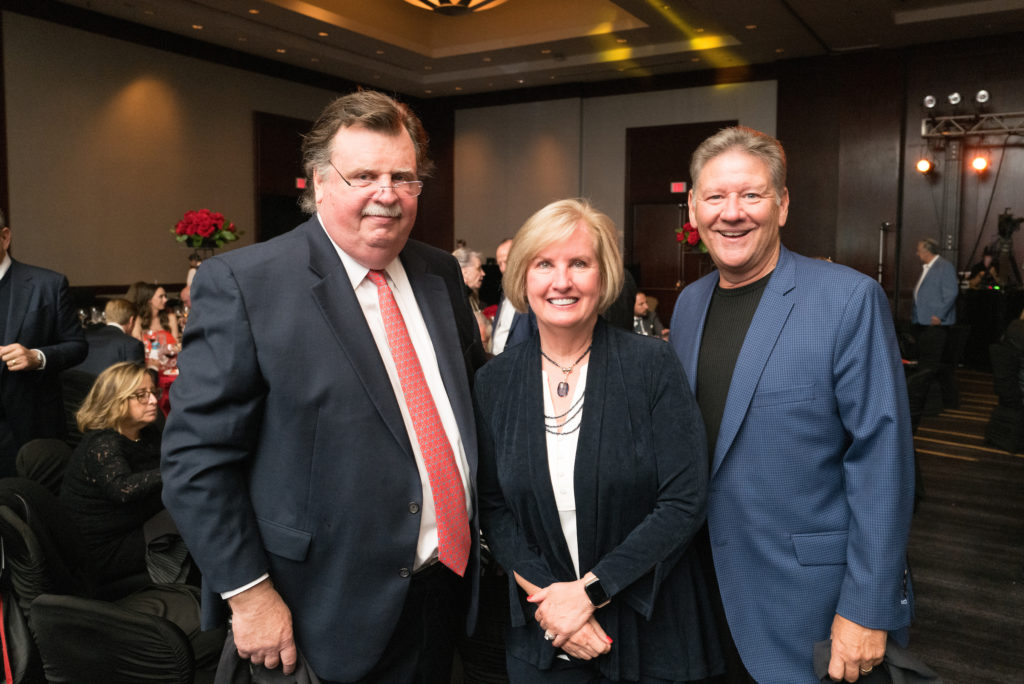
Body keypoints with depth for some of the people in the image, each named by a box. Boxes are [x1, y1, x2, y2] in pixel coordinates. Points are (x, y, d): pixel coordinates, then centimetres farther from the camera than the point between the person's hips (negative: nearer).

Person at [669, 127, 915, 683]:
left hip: (808, 598, -5)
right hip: (710, 585, 5)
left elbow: (881, 459, -16)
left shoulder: (850, 299, -15)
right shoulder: (688, 304, 3)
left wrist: (868, 609, -16)